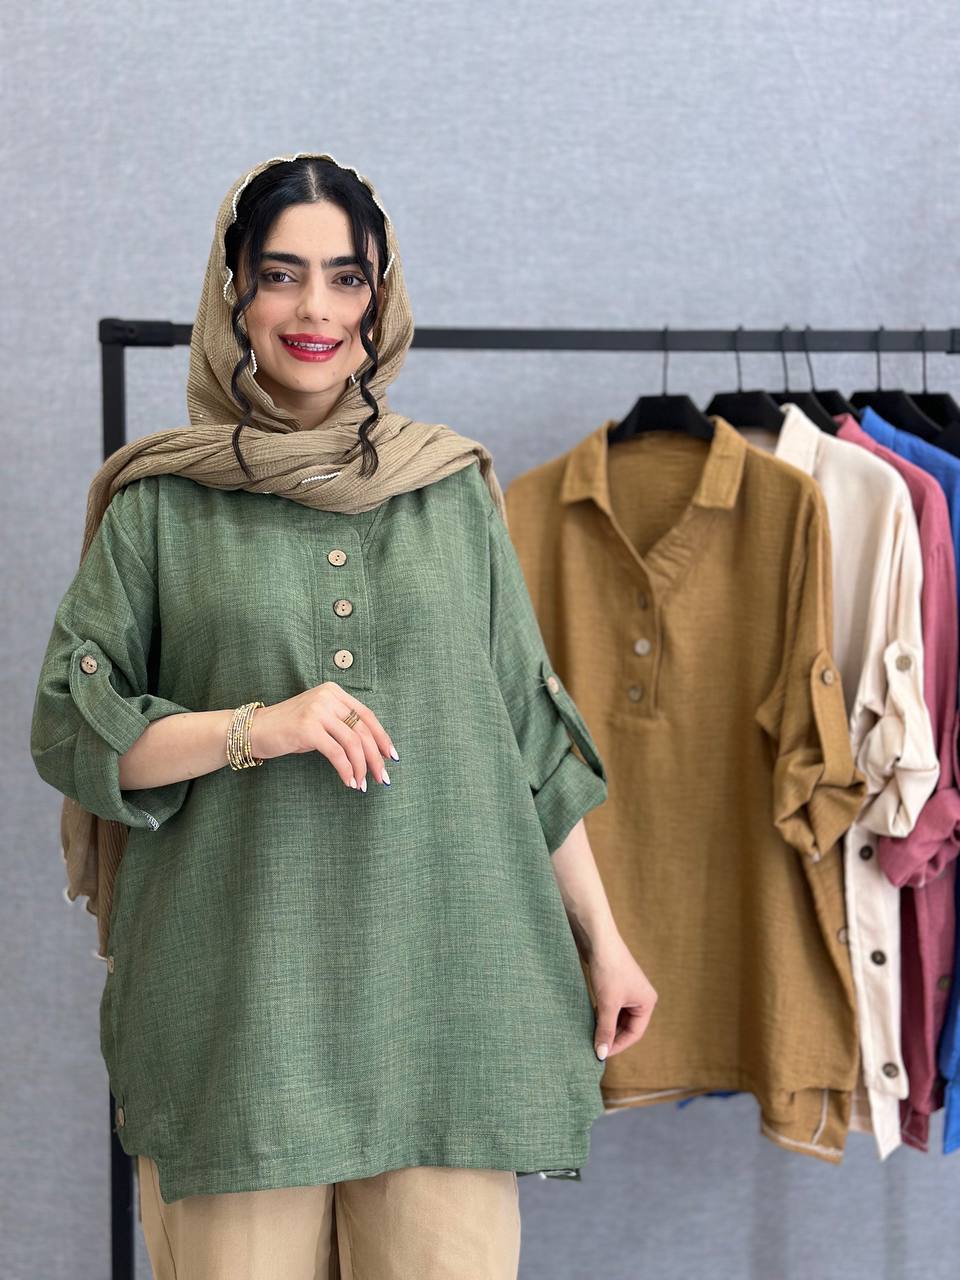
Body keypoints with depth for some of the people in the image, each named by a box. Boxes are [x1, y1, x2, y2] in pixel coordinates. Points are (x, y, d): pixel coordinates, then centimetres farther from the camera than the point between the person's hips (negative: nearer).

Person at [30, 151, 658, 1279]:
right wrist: (254, 728, -11)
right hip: (237, 989, -1)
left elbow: (530, 729, 14)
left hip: (436, 976, 2)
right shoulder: (161, 502, 5)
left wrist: (601, 938, 11)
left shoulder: (454, 490, 11)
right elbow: (66, 733, 4)